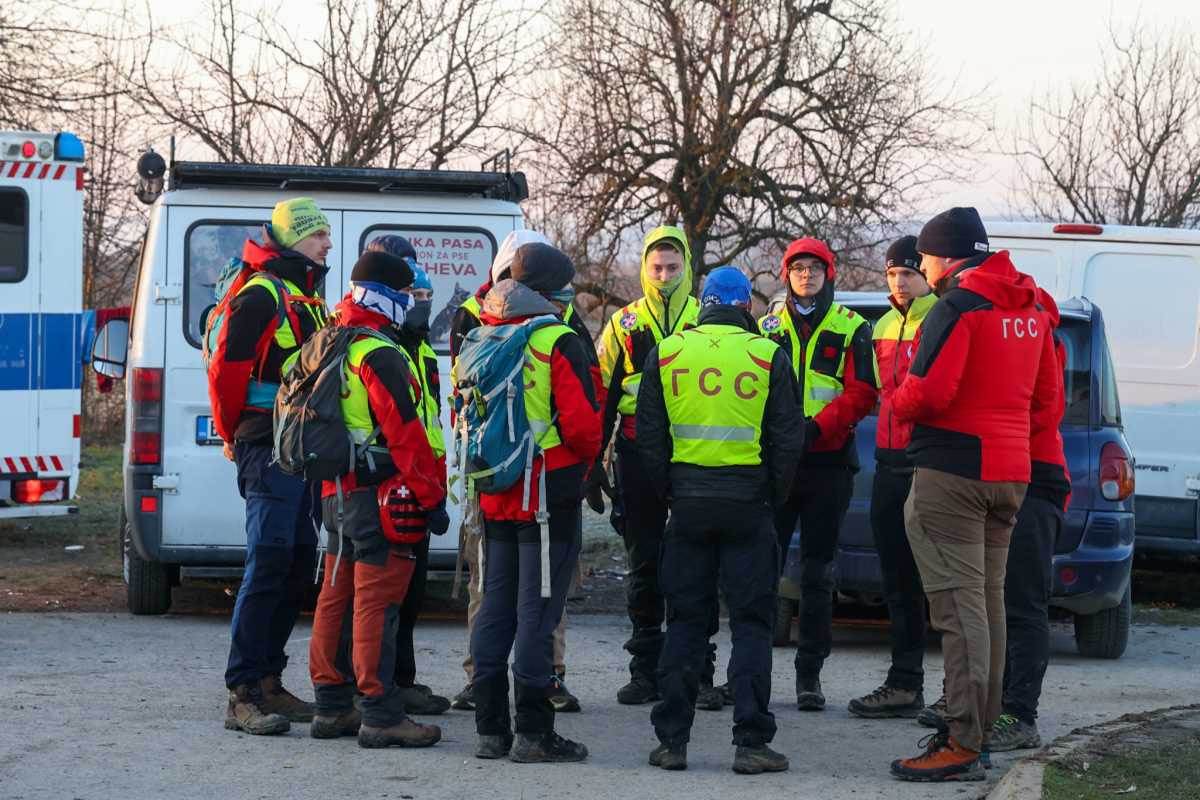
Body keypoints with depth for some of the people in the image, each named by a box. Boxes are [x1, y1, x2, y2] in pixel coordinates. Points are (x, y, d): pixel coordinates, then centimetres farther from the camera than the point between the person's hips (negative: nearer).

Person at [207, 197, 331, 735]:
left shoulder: (306, 299, 20)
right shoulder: (261, 295, -11)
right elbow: (226, 368, -13)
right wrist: (234, 436, 0)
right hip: (270, 449, -10)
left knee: (299, 565, 11)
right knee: (268, 565, -13)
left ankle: (269, 683, 19)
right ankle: (243, 696, -14)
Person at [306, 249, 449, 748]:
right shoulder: (378, 354, -16)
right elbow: (404, 433, -20)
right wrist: (432, 497, -17)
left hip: (338, 493, 10)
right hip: (380, 495, -10)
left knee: (338, 598, 13)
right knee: (376, 603, -8)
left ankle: (332, 708, 19)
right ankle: (381, 715, -8)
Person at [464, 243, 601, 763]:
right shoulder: (559, 344, -13)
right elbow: (582, 424, -17)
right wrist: (586, 458, 3)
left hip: (494, 497, 7)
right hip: (549, 495, -7)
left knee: (495, 607, 12)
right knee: (537, 611, -4)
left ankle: (490, 728, 14)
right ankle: (534, 733, -2)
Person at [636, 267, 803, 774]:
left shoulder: (666, 355, 4)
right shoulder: (769, 356, -3)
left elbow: (649, 436, 6)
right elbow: (788, 439, -2)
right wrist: (773, 496, 10)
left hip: (687, 503, 2)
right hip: (748, 503, -2)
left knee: (685, 622, 9)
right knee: (751, 622, 3)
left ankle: (671, 740, 8)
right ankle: (751, 742, -2)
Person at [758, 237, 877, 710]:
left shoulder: (851, 329, 5)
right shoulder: (768, 327, 12)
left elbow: (860, 393, -5)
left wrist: (816, 428, -18)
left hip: (828, 462, -1)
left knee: (817, 574, 3)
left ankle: (809, 675, 7)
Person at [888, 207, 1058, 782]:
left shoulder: (958, 307, -13)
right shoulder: (1030, 310, 15)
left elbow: (928, 391, -20)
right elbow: (1045, 400, 19)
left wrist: (897, 405, -1)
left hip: (953, 470, -9)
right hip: (1010, 473, 9)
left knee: (960, 604, -10)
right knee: (988, 600, 15)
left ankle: (963, 747, -13)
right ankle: (979, 727, 20)